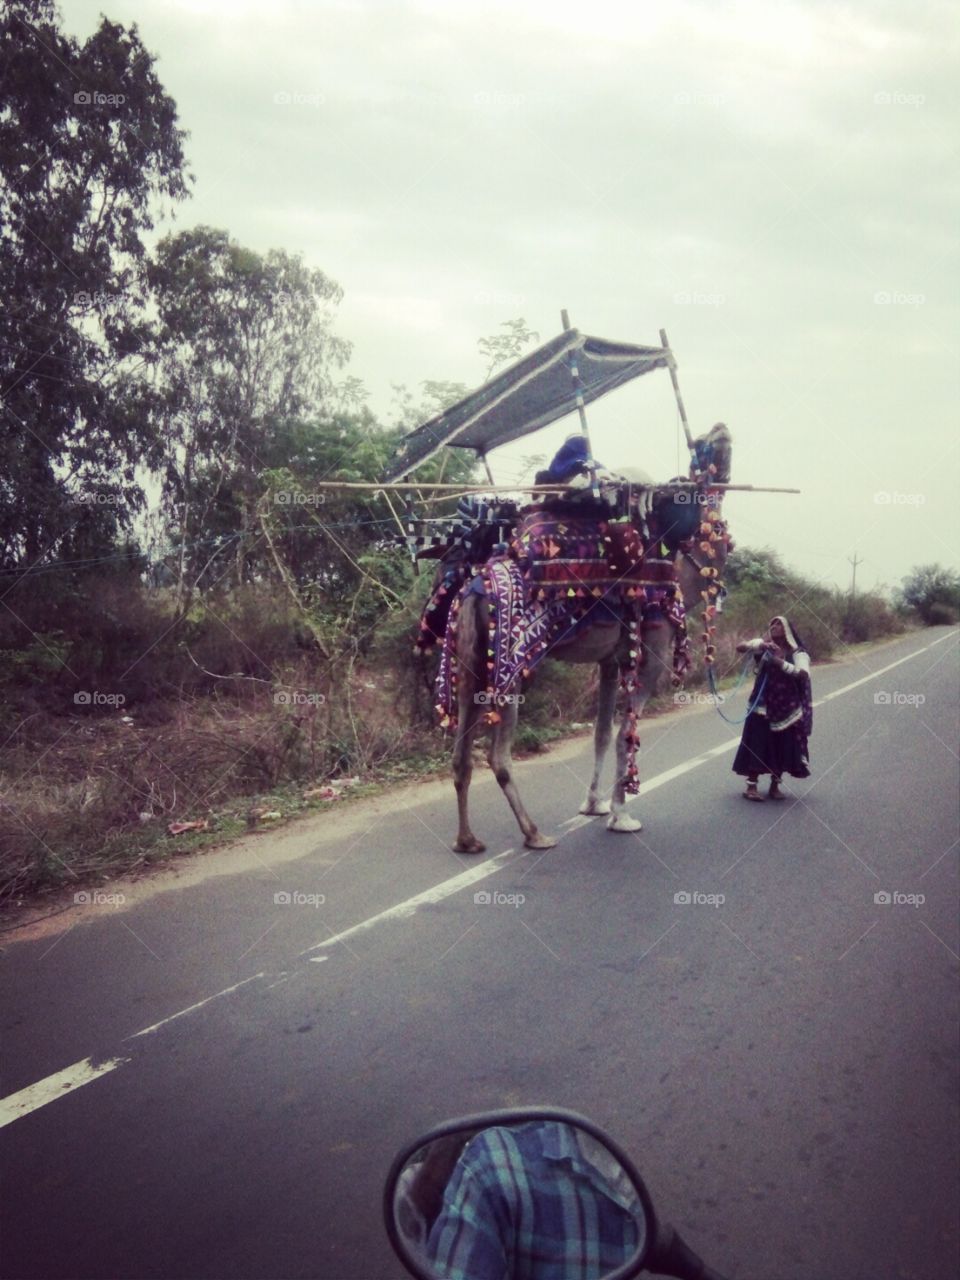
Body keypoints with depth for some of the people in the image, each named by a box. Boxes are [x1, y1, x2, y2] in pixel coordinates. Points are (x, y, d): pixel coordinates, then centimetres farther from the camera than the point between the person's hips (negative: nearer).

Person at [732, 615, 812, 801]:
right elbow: (740, 647, -12)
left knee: (782, 746, 5)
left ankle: (775, 785, 19)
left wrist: (781, 662, -27)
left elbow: (803, 674, -19)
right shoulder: (764, 645, 3)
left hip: (786, 708, 0)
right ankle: (751, 786, 3)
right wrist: (761, 645, -28)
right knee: (757, 744, -3)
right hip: (763, 705, 0)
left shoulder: (797, 653, -2)